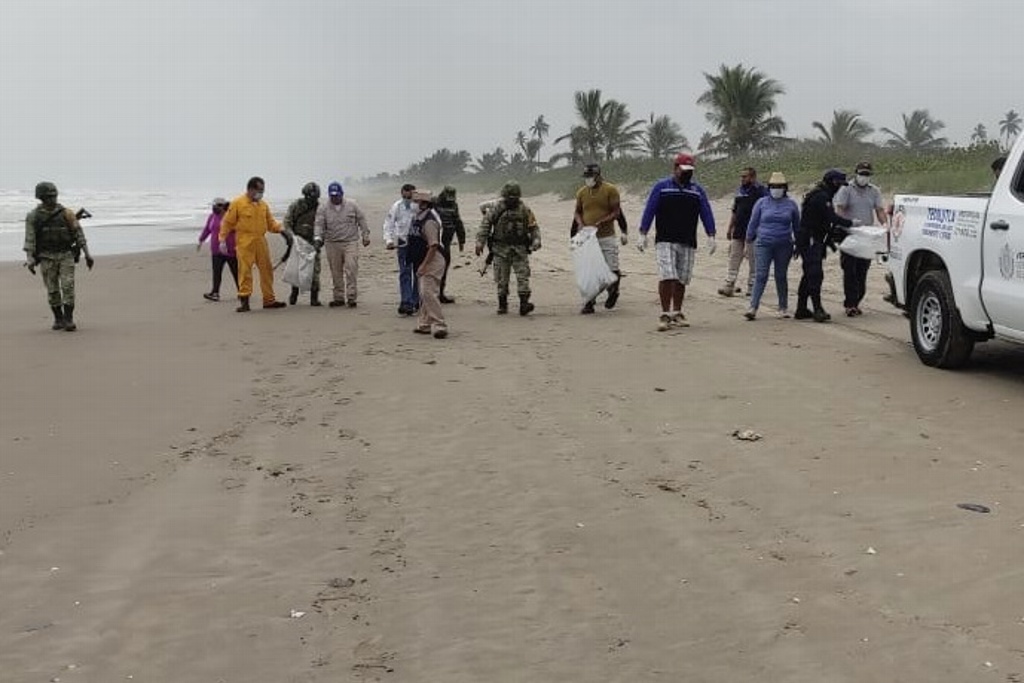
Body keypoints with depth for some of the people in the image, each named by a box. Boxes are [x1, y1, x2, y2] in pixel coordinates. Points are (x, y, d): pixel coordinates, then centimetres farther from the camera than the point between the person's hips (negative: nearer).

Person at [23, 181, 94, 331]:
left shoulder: (66, 213, -3)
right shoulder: (33, 216, -3)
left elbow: (78, 233, -1)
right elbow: (29, 239, -7)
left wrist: (87, 254, -6)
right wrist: (29, 259, -18)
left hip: (66, 255, -1)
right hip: (47, 258, 1)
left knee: (68, 287, -11)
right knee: (52, 290, 4)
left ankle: (69, 320, -7)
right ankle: (58, 319, 18)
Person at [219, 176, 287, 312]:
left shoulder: (263, 205, 13)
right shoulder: (237, 203, -2)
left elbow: (270, 223, 15)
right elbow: (227, 222, 0)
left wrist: (280, 228, -4)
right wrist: (222, 240, -5)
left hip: (261, 242, 5)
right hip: (245, 244, -5)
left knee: (267, 270, 8)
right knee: (245, 271, -7)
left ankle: (269, 300, 17)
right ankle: (244, 300, -2)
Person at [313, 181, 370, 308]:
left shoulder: (352, 206, 4)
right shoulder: (324, 209, 6)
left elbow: (362, 220, 9)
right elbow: (319, 225, 0)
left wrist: (365, 236, 7)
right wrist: (318, 237, -16)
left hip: (350, 242, -2)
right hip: (332, 244, 2)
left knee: (351, 269, -12)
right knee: (336, 273, 6)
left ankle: (351, 297, -8)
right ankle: (339, 298, 16)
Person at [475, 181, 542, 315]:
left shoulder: (524, 210, 5)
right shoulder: (496, 208, 1)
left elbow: (534, 227, 8)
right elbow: (485, 225, 1)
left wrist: (536, 241, -9)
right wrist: (480, 242, -7)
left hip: (520, 249, 0)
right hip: (501, 249, 0)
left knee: (523, 275, -11)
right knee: (501, 279, 4)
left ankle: (524, 303, -14)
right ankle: (502, 305, 14)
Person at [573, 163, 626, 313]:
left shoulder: (610, 190, -4)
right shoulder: (581, 192, 8)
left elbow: (616, 212, -6)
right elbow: (577, 212, 17)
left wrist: (601, 222, -20)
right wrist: (581, 224, -4)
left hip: (607, 237, -3)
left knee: (612, 270, 0)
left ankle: (613, 292, 28)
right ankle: (589, 302, 7)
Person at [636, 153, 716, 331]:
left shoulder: (697, 190, 13)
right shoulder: (661, 187, 5)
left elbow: (706, 214, 9)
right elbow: (649, 211, 2)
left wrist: (711, 236, -2)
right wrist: (643, 234, -6)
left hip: (688, 243, 3)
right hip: (665, 241, -3)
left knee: (682, 280, 5)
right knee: (667, 277, -14)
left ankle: (677, 313, 17)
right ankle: (665, 315, -8)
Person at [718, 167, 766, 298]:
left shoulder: (761, 191, -6)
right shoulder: (739, 190, 14)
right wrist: (729, 228, 17)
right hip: (738, 232, 6)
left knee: (753, 261, 2)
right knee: (734, 259, 3)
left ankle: (752, 287, 10)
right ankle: (728, 286, 3)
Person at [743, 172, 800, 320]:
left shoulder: (791, 205, 7)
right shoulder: (762, 203, 3)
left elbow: (797, 226, 15)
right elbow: (753, 223, 10)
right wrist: (749, 240, 14)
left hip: (784, 246, 1)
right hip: (763, 244, -1)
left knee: (781, 277, 8)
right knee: (761, 276, -8)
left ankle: (783, 308, 17)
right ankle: (753, 308, -10)